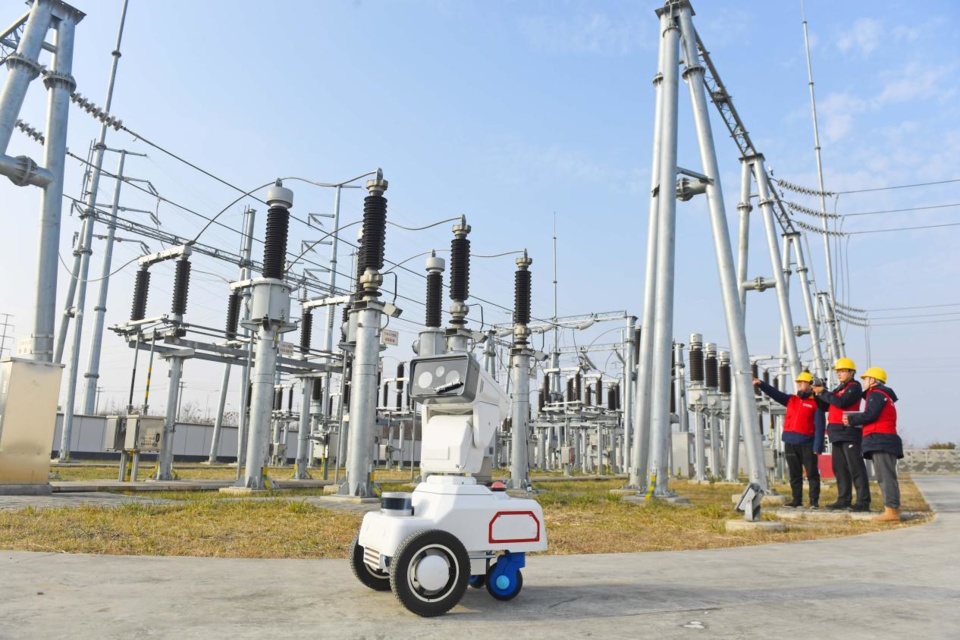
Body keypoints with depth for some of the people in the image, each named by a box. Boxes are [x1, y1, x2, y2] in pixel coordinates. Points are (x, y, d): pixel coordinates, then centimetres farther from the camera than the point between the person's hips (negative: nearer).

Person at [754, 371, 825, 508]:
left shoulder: (815, 404, -2)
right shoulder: (791, 400, 15)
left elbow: (819, 427, -6)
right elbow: (775, 393, 4)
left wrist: (818, 446, -13)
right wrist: (761, 384, -13)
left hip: (807, 444, -5)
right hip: (790, 442, 6)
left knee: (812, 473, 0)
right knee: (794, 474, 10)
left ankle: (814, 501, 6)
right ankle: (797, 499, 17)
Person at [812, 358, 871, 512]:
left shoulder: (854, 387, -4)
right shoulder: (839, 388, 22)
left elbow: (841, 402, -21)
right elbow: (824, 407, 19)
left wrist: (823, 392, -14)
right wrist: (819, 394, 3)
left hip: (848, 432, -9)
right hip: (837, 434, 9)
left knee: (855, 468, -9)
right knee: (839, 468, 11)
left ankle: (863, 501, -8)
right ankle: (843, 499, 16)